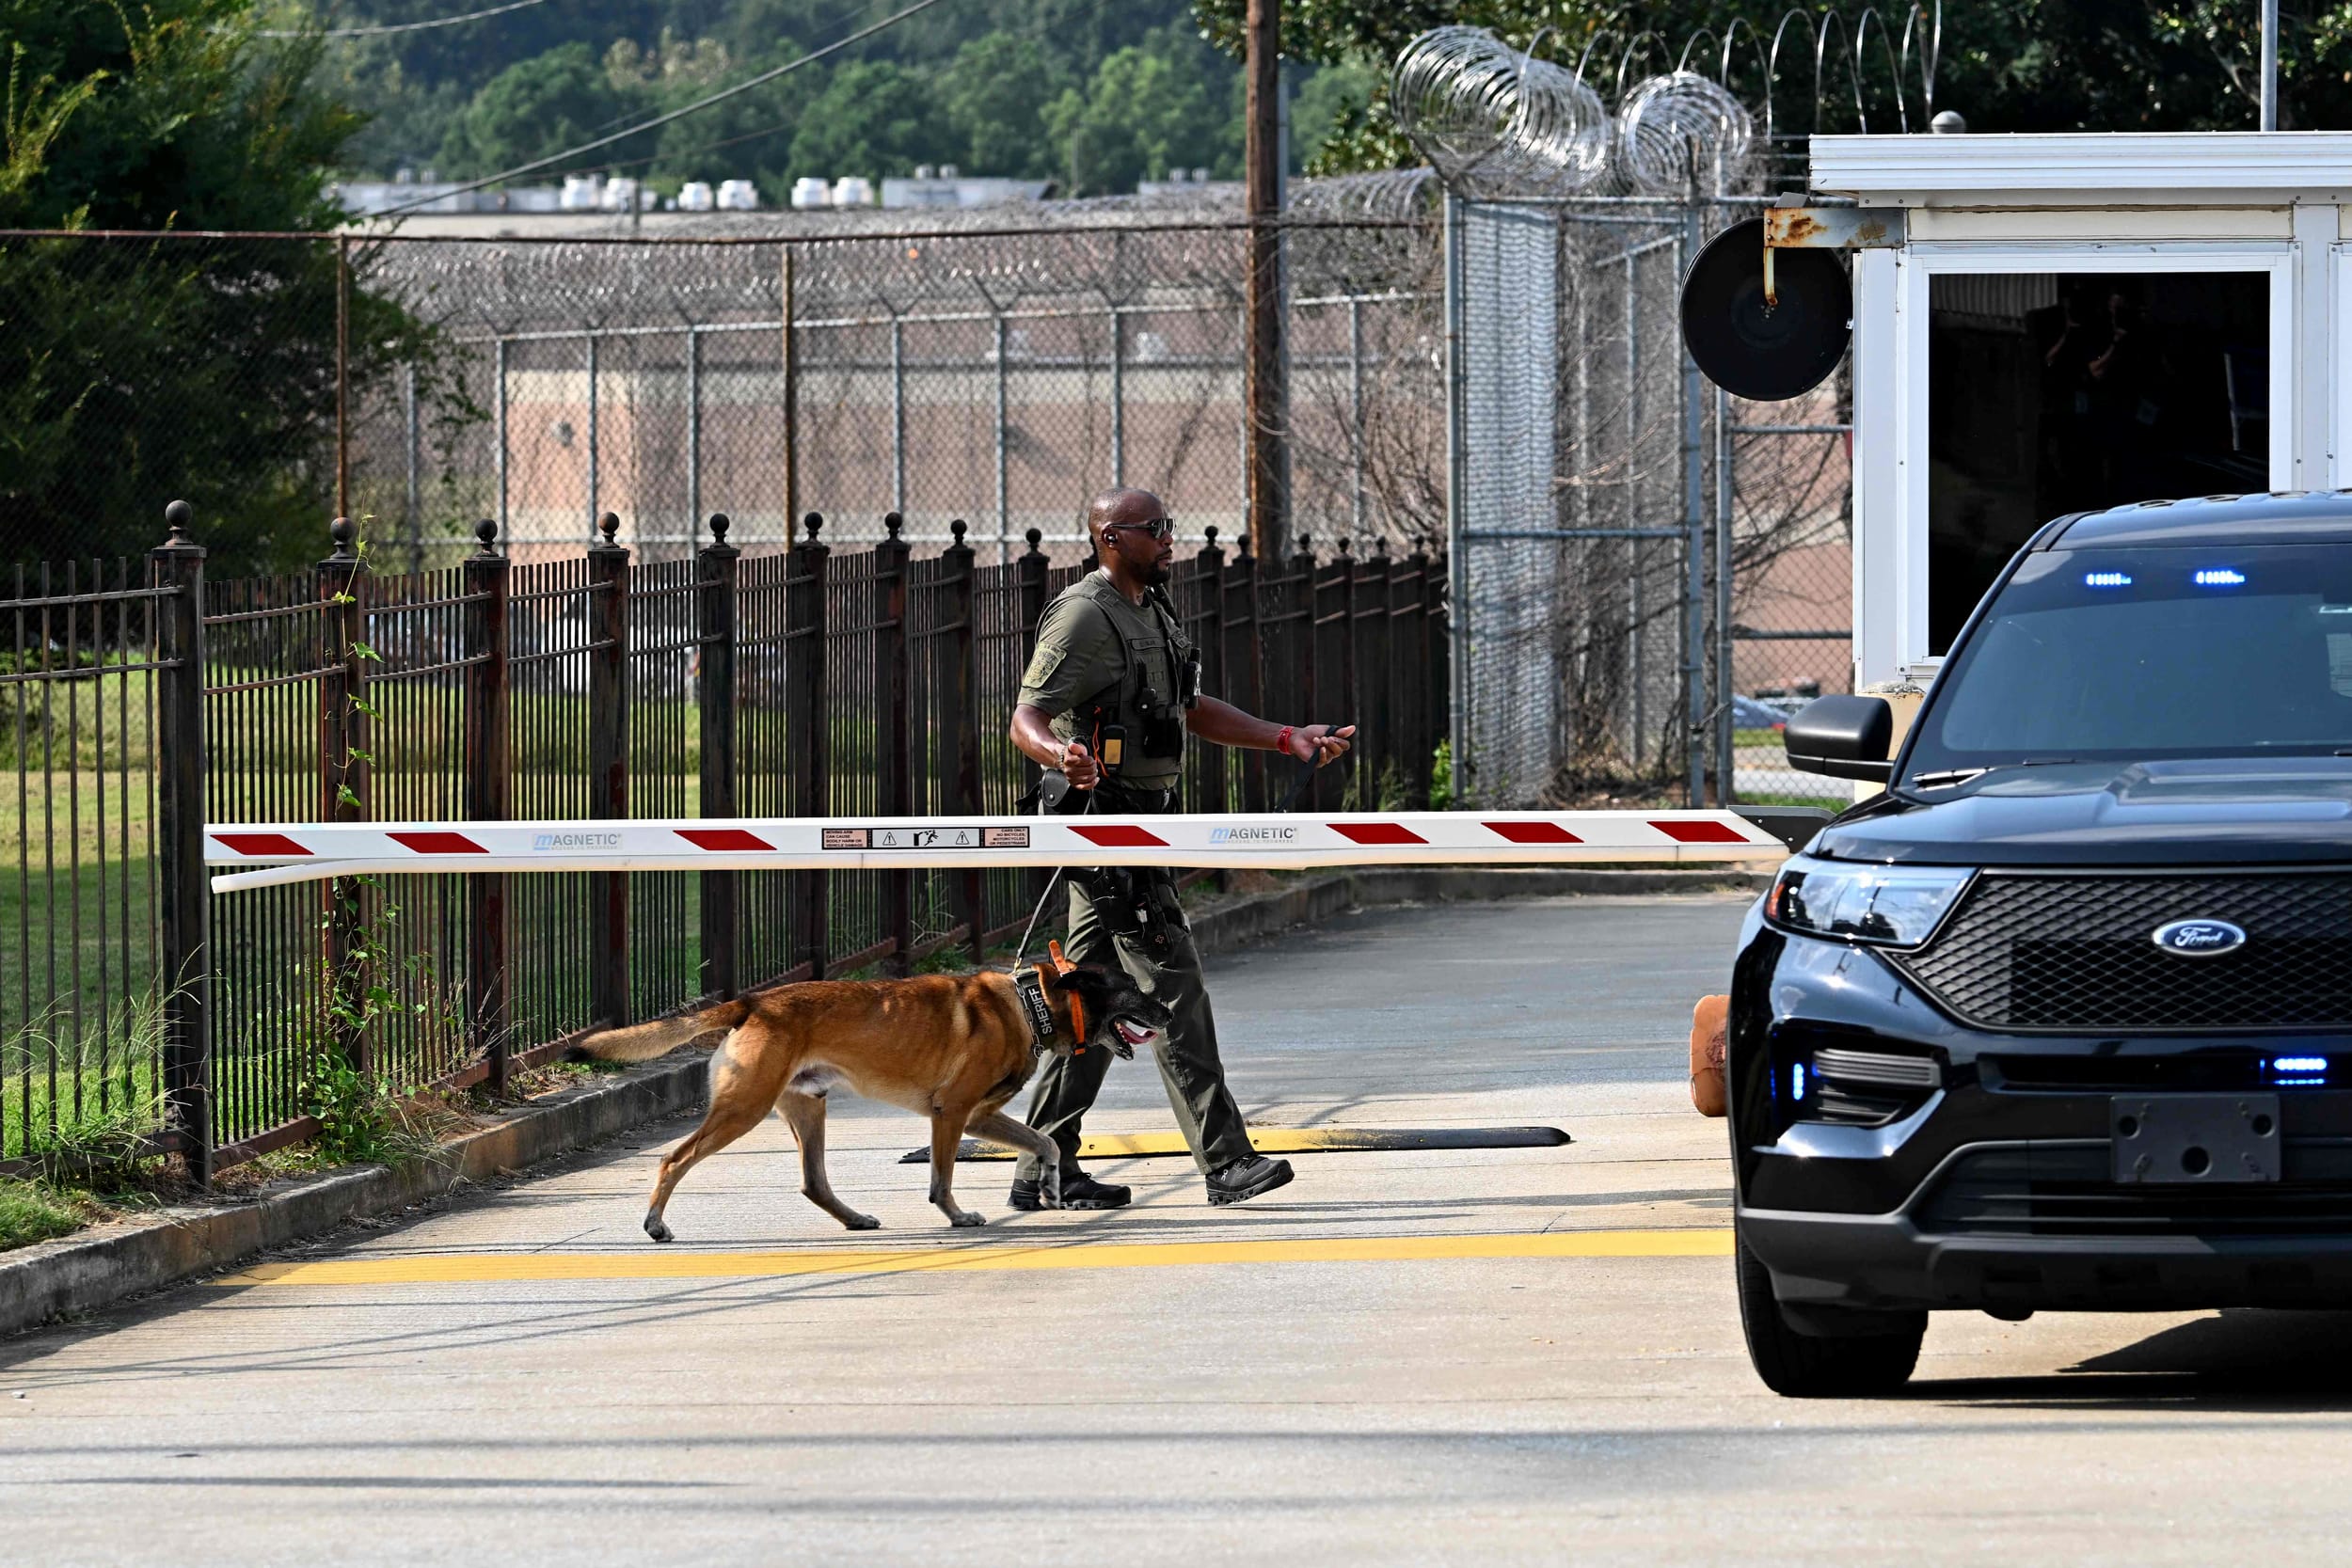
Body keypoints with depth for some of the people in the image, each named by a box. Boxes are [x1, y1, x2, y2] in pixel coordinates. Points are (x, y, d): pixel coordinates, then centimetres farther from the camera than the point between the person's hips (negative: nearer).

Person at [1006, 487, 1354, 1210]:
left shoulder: (1151, 613, 17)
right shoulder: (1084, 617, -14)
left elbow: (1195, 712, 25)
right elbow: (1026, 718, -19)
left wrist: (1286, 739, 17)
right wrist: (1060, 752, -41)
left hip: (1141, 820, 10)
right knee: (1173, 988, -12)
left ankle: (1044, 1167, 14)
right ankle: (1225, 1161, -14)